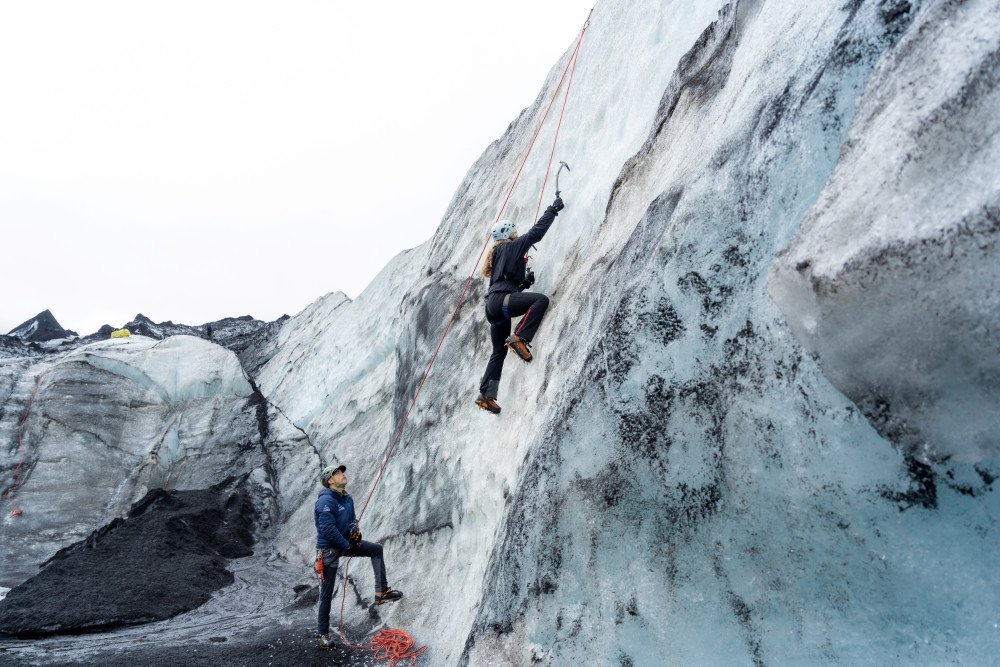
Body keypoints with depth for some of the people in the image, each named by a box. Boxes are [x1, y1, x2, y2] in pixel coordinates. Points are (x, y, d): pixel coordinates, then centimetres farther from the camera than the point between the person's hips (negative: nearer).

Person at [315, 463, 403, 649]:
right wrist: (347, 546, -19)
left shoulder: (347, 498, 4)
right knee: (327, 593, 0)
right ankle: (324, 634, 14)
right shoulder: (326, 500, -24)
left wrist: (355, 529, -6)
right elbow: (328, 529, -28)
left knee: (376, 549, 6)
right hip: (329, 549, -8)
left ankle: (382, 592, 7)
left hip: (346, 542, 8)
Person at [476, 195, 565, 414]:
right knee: (541, 299, -21)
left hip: (493, 306, 10)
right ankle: (518, 339, -28)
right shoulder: (512, 247, 4)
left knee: (499, 352, 13)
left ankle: (486, 395, 10)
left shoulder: (497, 253, 31)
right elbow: (536, 232, 1)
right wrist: (553, 210, 11)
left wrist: (525, 280, 17)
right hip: (501, 300, -9)